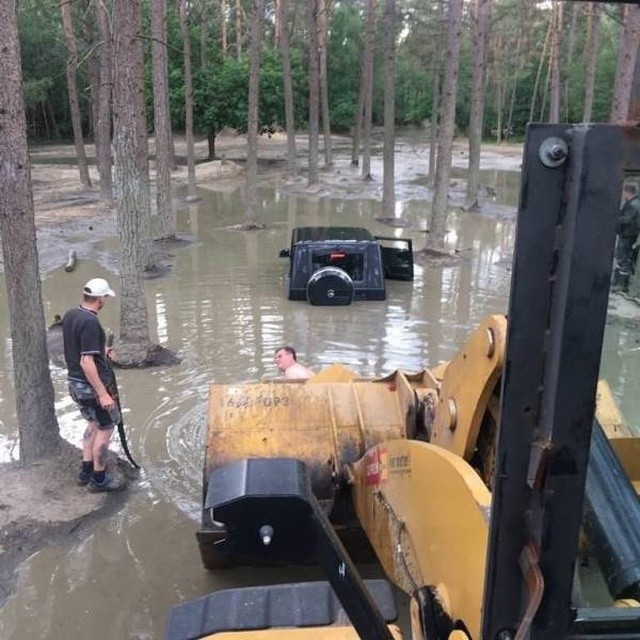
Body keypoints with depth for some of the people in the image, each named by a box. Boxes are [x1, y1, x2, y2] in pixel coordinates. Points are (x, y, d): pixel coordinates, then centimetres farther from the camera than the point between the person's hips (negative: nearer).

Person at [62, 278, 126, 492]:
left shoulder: (69, 315, 3)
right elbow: (86, 362, -27)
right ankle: (99, 479, 14)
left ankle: (86, 470, 30)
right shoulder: (90, 322, -24)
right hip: (92, 385, -9)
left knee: (93, 423, 23)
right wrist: (103, 393, -25)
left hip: (74, 382, 9)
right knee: (105, 428, 5)